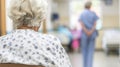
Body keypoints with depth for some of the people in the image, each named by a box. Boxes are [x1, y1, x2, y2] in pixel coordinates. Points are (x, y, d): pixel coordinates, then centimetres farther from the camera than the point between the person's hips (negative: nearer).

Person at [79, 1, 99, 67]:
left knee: (84, 49, 10)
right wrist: (91, 31, -11)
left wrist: (86, 32, -11)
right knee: (91, 50, 1)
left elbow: (82, 24, -7)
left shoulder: (82, 14, 2)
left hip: (84, 34, 0)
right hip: (92, 34, 0)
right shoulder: (93, 14, 2)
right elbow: (95, 24, -5)